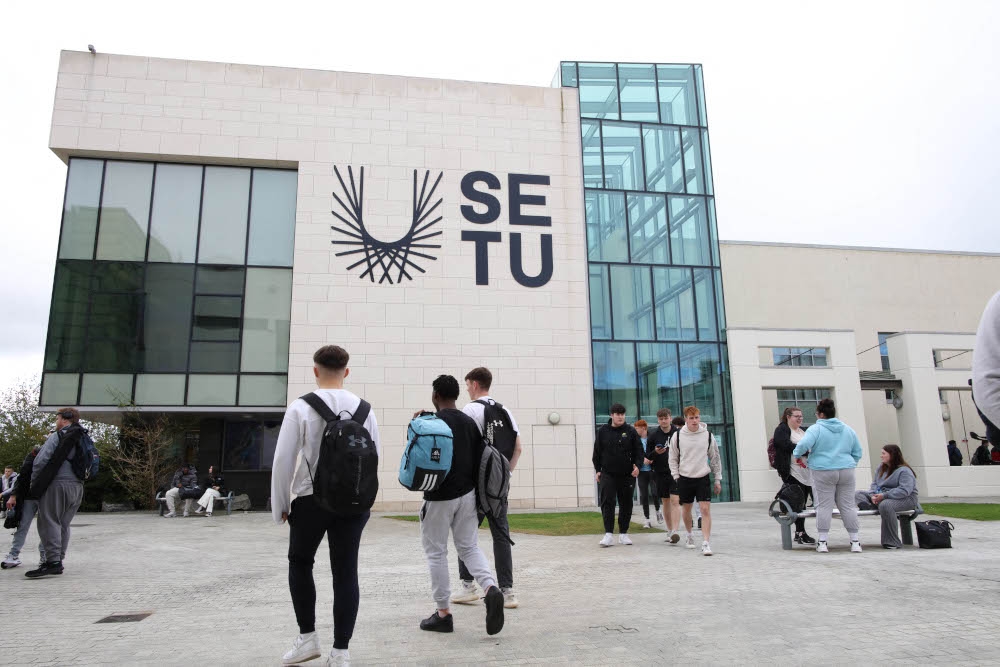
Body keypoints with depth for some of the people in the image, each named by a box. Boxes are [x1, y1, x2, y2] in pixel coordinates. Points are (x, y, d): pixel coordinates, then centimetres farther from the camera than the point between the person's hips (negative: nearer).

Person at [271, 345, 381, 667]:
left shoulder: (300, 407, -9)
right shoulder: (364, 409, 0)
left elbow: (283, 459, -7)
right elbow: (375, 456, 6)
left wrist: (279, 505, 4)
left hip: (310, 499, -2)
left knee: (300, 564, 20)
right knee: (346, 572, 8)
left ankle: (307, 637, 24)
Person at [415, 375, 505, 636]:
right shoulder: (470, 422, 6)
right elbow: (479, 459, 9)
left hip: (439, 497, -5)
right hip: (467, 494, 6)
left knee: (436, 552, 8)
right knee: (469, 547, 14)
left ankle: (443, 613, 12)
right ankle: (491, 588, -11)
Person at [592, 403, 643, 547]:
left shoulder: (630, 431, 4)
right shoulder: (603, 431, 5)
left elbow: (638, 450, 5)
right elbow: (597, 452, 9)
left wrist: (637, 465, -11)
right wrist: (598, 470, 4)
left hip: (627, 475, 1)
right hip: (608, 474, -1)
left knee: (626, 504, 8)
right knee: (607, 503, -8)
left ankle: (623, 533, 19)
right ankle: (609, 534, -5)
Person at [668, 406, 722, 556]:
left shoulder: (708, 435, -1)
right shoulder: (677, 436, -3)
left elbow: (715, 458, 8)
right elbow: (673, 458, 7)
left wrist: (718, 480, 9)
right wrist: (676, 477, -1)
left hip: (703, 477, -1)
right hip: (685, 478, 1)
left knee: (706, 509, -11)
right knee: (686, 510, 13)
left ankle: (706, 543, -9)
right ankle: (689, 535, 36)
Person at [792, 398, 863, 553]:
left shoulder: (815, 429, -4)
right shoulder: (848, 429, 14)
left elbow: (803, 444, -19)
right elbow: (857, 453, 17)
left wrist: (797, 455, -2)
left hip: (823, 472, -4)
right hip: (846, 472, 4)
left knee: (824, 506, -1)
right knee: (848, 505, 9)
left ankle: (822, 542, 1)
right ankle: (855, 541, 12)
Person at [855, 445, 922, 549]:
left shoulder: (904, 471, -13)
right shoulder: (880, 468, 14)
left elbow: (905, 490, -25)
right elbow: (874, 484, 12)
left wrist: (884, 495, -28)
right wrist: (873, 495, -10)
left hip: (905, 499, -8)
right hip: (883, 496, 8)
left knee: (885, 505, -40)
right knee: (858, 494, -4)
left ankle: (893, 542, -31)